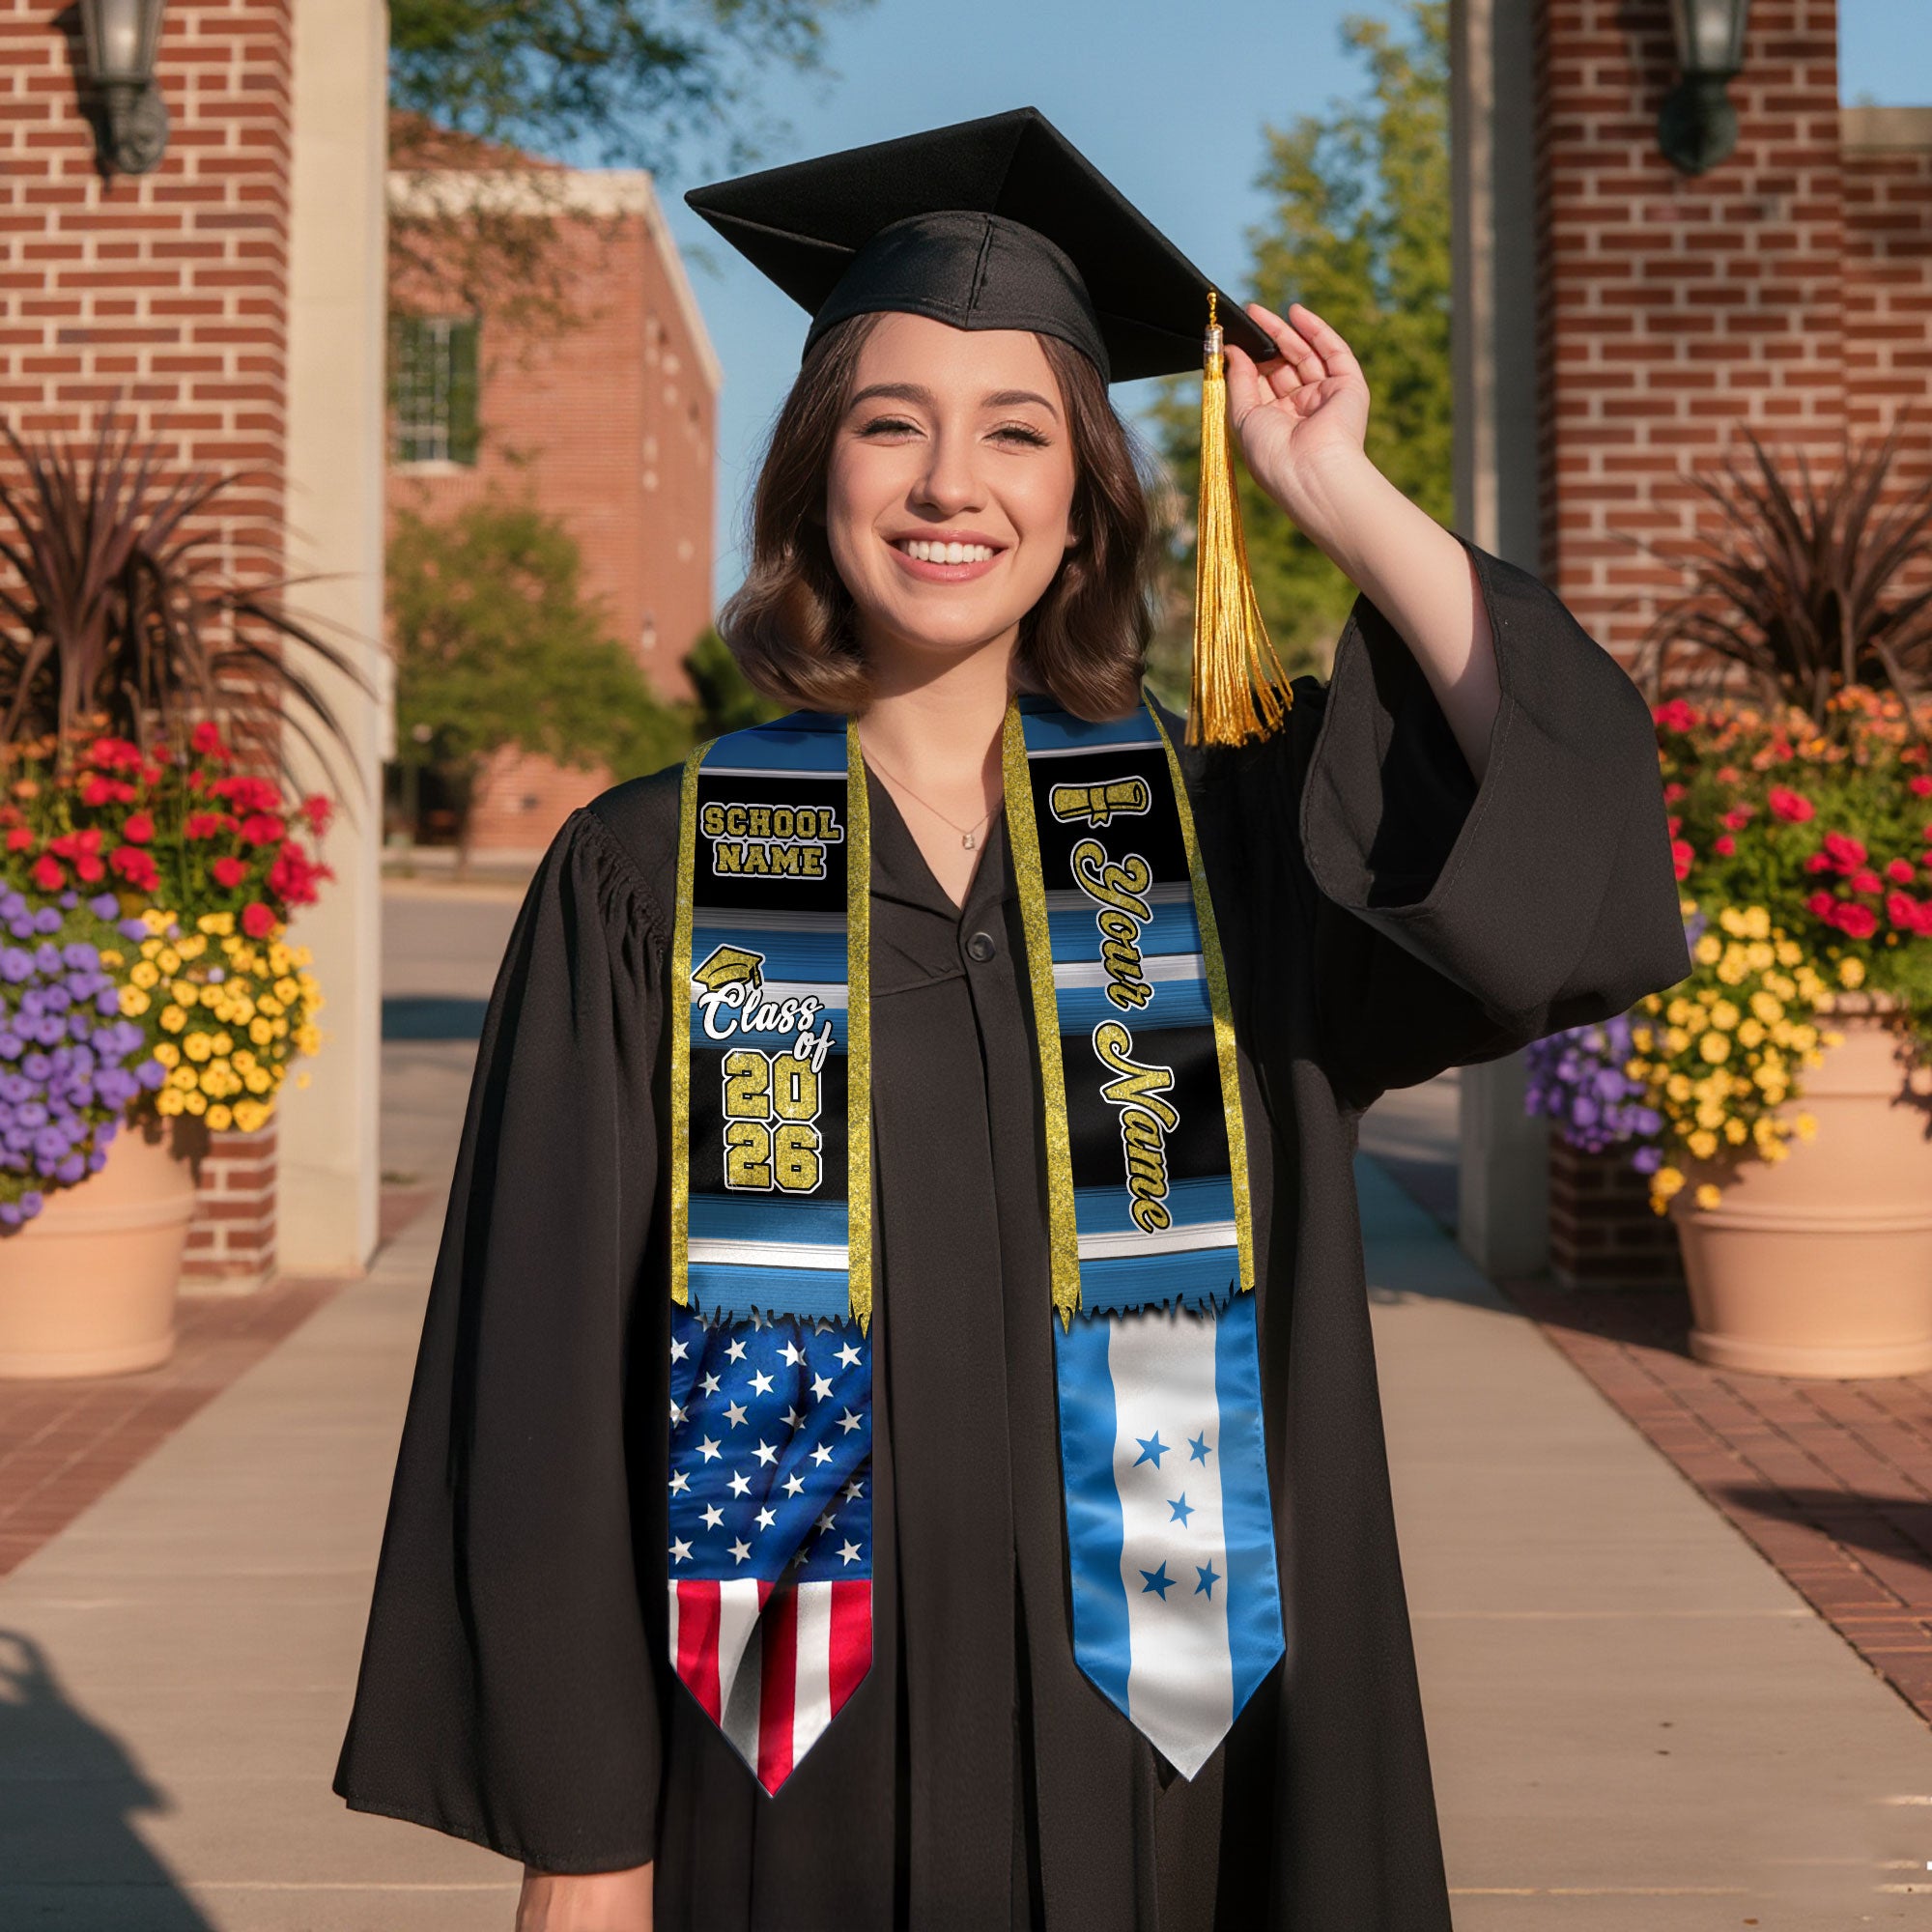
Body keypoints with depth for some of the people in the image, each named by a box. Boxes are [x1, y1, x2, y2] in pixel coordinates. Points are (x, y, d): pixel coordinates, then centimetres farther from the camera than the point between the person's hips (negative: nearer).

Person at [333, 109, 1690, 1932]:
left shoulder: (1222, 837, 1)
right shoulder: (647, 878, -4)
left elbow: (1576, 830, -15)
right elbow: (552, 1375, -4)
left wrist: (1339, 494, -10)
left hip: (1148, 1756, 2)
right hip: (797, 1782, -1)